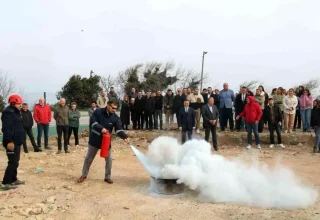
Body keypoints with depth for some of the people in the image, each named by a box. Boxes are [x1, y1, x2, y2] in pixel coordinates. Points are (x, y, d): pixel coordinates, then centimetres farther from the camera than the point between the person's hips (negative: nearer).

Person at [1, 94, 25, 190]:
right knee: (13, 162, -9)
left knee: (15, 161, 17)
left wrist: (19, 140, 23)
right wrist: (9, 141, -28)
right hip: (11, 142, -11)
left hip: (16, 141, 11)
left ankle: (13, 180, 27)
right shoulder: (8, 113, -17)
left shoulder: (15, 112, 16)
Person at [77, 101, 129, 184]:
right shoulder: (98, 112, -13)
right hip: (95, 139, -1)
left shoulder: (115, 117, -9)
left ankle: (107, 177, 18)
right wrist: (101, 128, -30)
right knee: (88, 158, 11)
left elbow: (119, 130, -16)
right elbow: (93, 122, -15)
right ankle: (84, 175, 28)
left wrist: (125, 137, -34)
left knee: (109, 159, 2)